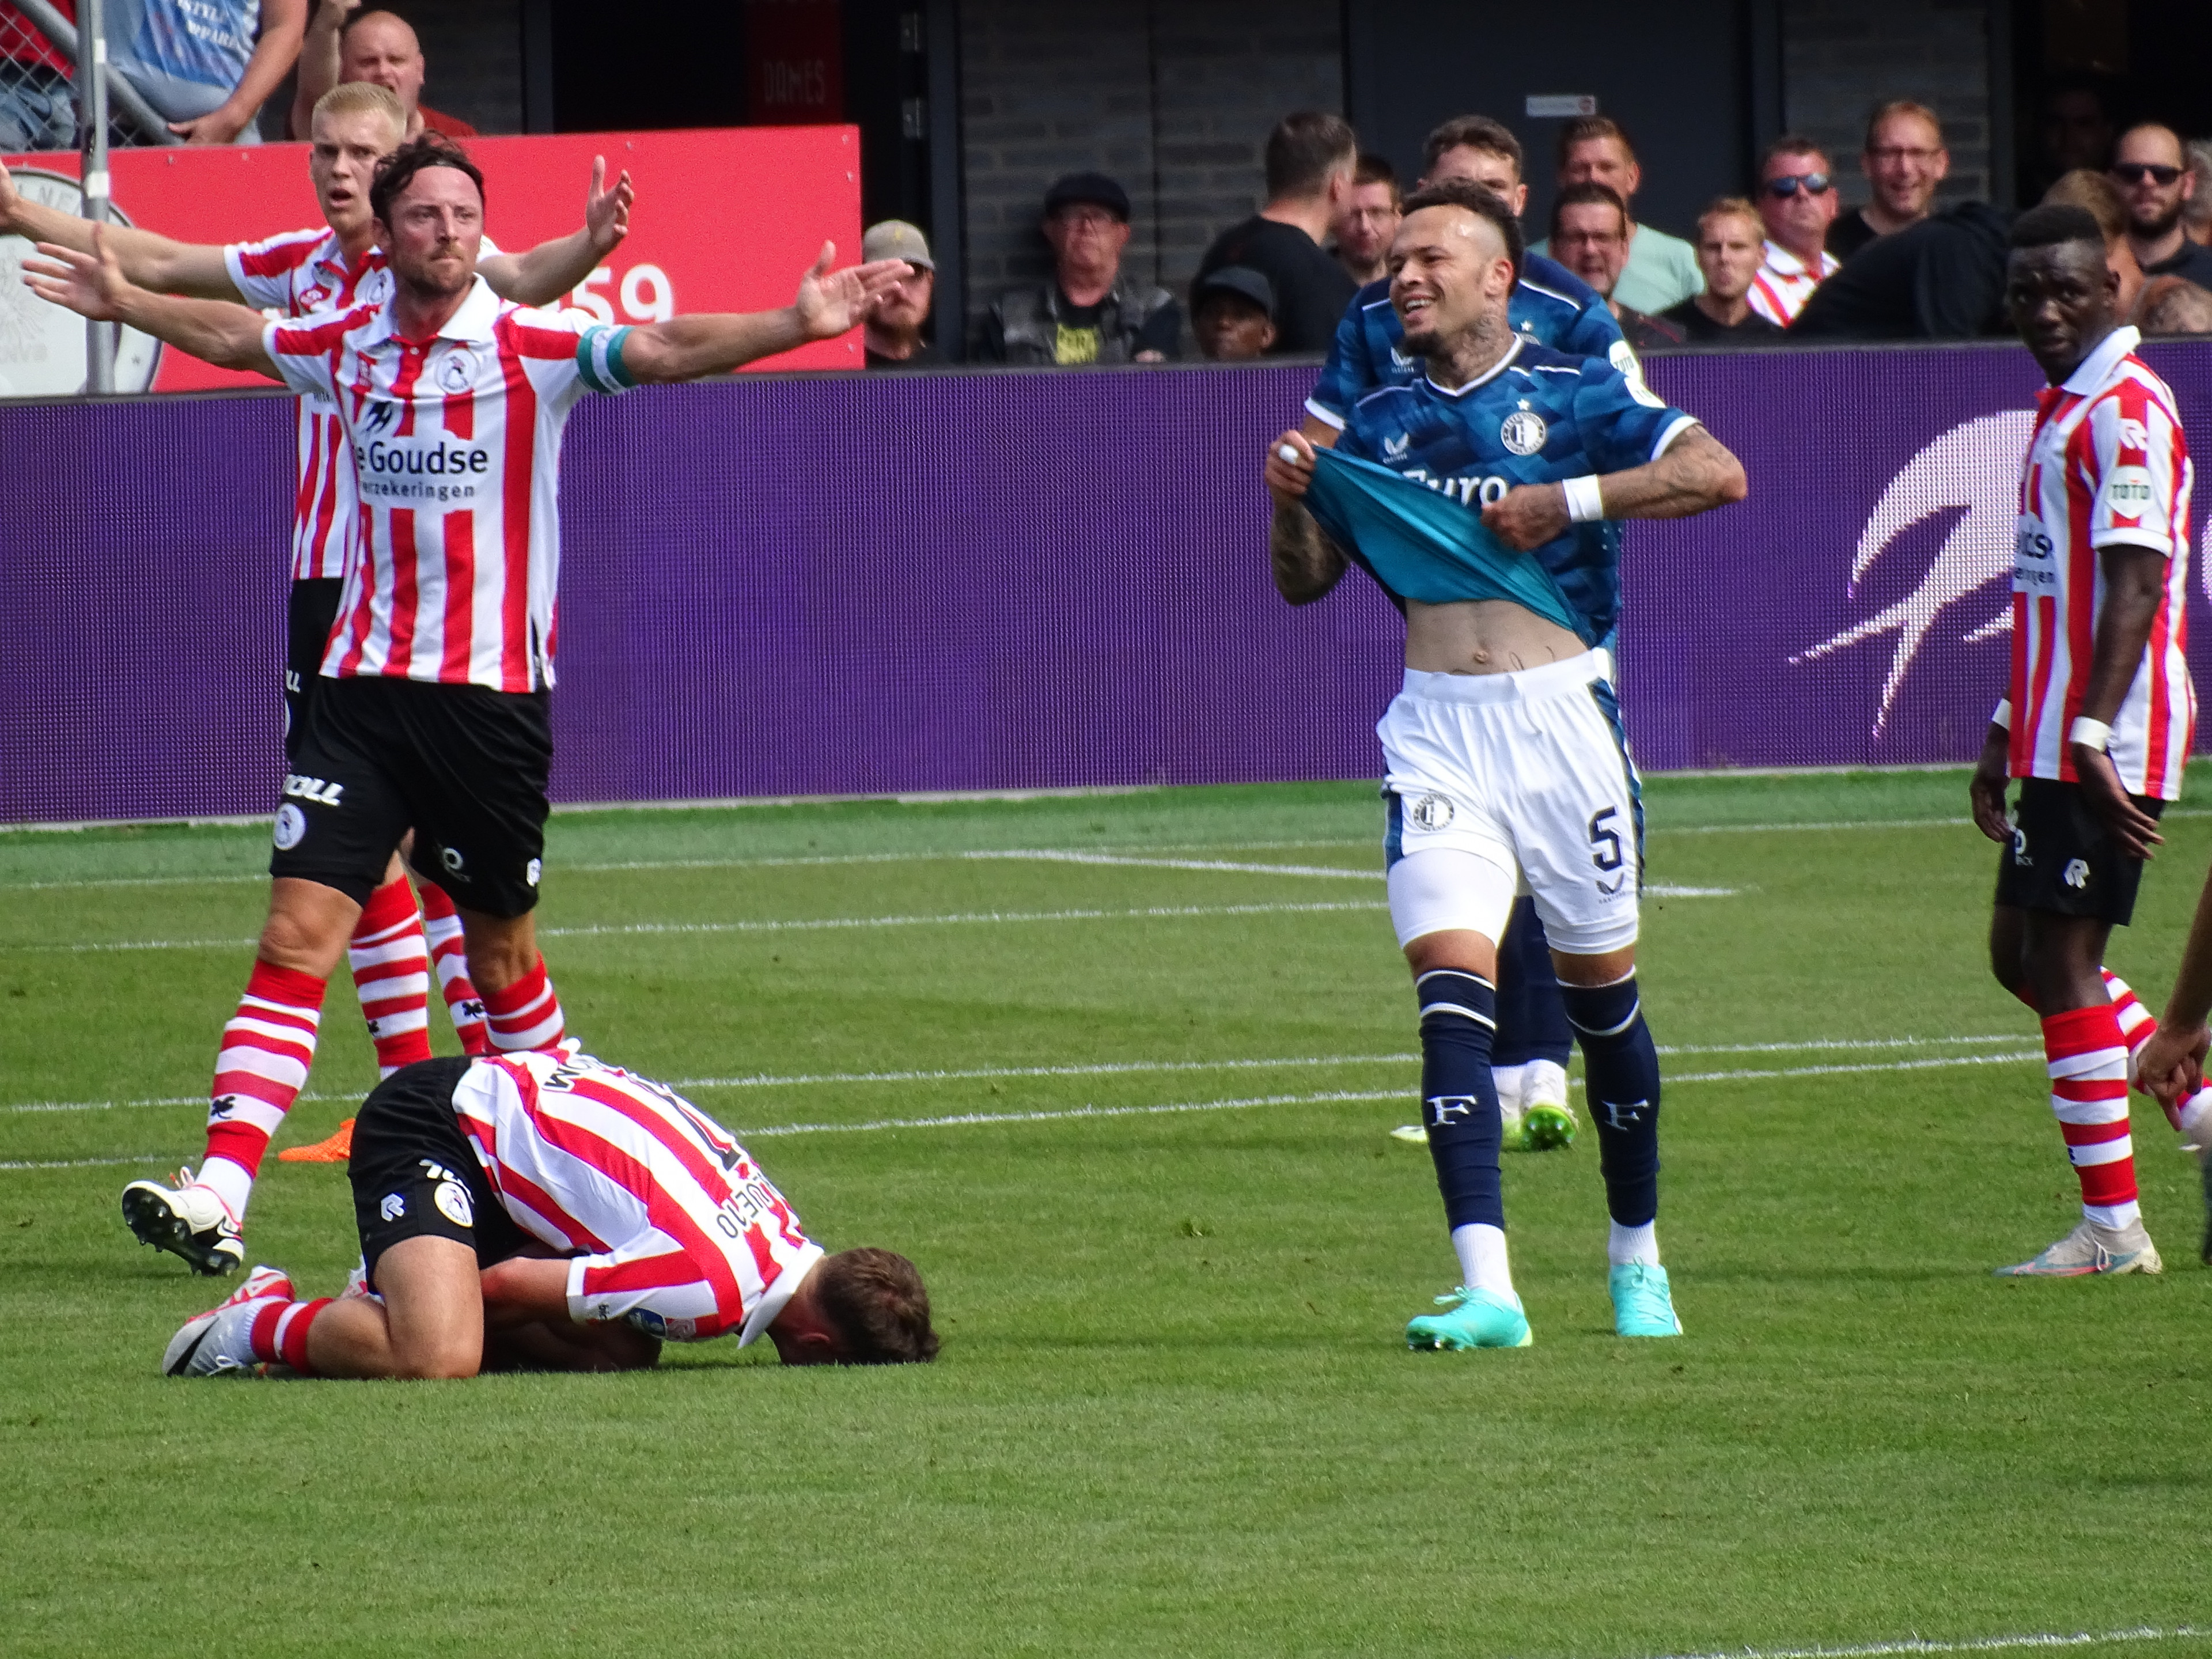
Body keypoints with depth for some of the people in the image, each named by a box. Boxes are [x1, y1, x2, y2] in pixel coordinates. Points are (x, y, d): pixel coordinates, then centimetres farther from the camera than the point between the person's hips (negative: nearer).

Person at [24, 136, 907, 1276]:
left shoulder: (532, 346, -7)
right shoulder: (345, 343, 5)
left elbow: (665, 352, -21)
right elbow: (233, 336, 26)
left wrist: (796, 325, -35)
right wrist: (122, 303, 37)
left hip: (493, 690, -2)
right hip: (364, 681, 2)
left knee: (499, 946, 9)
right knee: (299, 932, -9)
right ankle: (218, 1197, -16)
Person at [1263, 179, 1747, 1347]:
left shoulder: (1572, 396, -1)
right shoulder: (1380, 426, 12)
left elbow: (1719, 473, -13)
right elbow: (1303, 580, 19)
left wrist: (1571, 499, -18)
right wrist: (1291, 499, -1)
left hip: (1559, 716, -2)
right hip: (1436, 730, 2)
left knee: (1601, 990, 8)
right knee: (1451, 990, -13)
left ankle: (1638, 1258, 28)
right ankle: (1487, 1292, -21)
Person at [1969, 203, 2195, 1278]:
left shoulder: (2127, 409, -13)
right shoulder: (2064, 405, 18)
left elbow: (2136, 583, -21)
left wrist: (2094, 732, -27)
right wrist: (2007, 734, 24)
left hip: (2105, 746, -10)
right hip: (2057, 737, 10)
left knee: (2062, 962, -7)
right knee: (2022, 955, 13)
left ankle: (2113, 1230, -3)